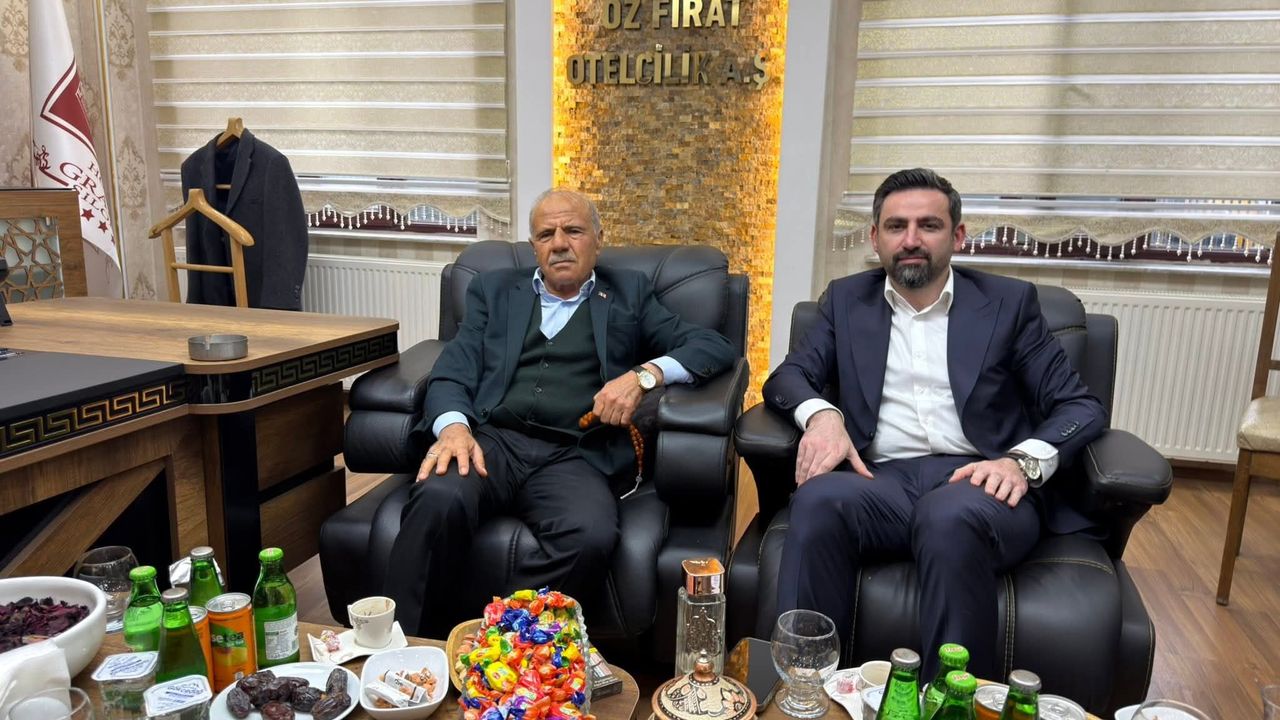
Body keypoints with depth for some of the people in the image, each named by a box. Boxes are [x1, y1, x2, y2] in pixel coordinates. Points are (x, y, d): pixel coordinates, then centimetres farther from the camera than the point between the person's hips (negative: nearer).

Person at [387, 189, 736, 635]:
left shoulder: (627, 294, 20)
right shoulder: (494, 290, 22)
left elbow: (715, 346, 12)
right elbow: (452, 373, 11)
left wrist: (644, 374, -7)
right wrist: (453, 426, -13)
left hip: (573, 457, 0)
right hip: (491, 442, 1)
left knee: (592, 534, -34)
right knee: (439, 498, -33)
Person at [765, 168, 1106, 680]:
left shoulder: (1008, 302, 12)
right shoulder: (847, 299, 18)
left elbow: (1081, 406, 8)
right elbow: (788, 376, 10)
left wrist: (1025, 460, -14)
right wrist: (820, 413, -14)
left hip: (978, 484, -1)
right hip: (881, 481, 1)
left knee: (950, 516, -37)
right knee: (819, 498, -33)